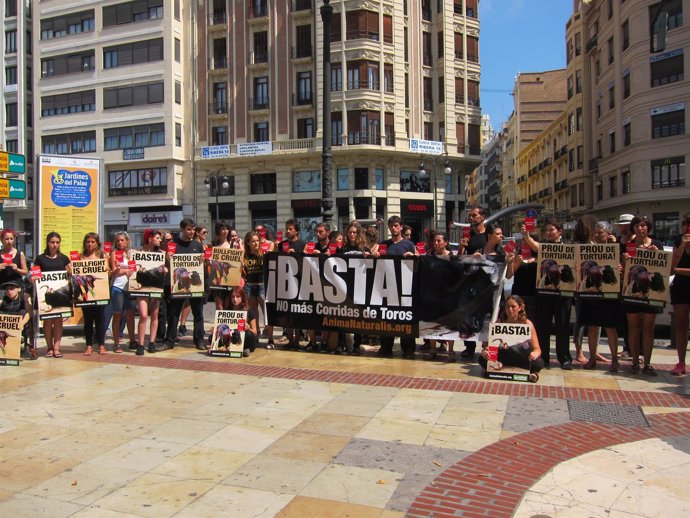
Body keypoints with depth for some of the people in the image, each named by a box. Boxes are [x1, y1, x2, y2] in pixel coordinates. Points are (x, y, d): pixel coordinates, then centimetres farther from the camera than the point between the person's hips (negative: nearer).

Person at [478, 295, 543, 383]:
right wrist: (484, 351, -30)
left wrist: (535, 354, -34)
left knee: (539, 363, -34)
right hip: (503, 356, 3)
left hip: (522, 357, -3)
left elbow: (537, 349, -9)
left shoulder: (527, 323, -7)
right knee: (482, 359, -26)